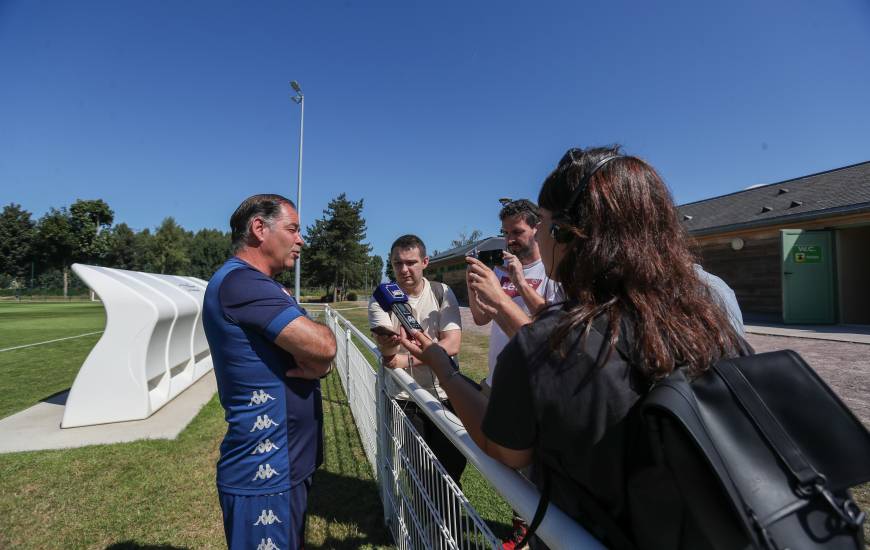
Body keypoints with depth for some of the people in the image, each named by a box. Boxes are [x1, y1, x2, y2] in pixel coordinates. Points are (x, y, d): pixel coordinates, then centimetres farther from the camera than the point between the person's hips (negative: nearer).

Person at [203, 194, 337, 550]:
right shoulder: (241, 281, -22)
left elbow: (308, 346, 9)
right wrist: (319, 361, -7)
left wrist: (318, 365, -13)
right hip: (266, 475, -9)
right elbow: (322, 344, -29)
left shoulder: (258, 286, 11)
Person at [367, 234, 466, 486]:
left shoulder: (442, 293, -4)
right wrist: (387, 344, -45)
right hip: (403, 399, 0)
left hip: (444, 396, 1)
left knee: (452, 467, 12)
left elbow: (452, 345, -12)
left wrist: (406, 360, -18)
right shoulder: (382, 299, -6)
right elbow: (388, 351, -21)